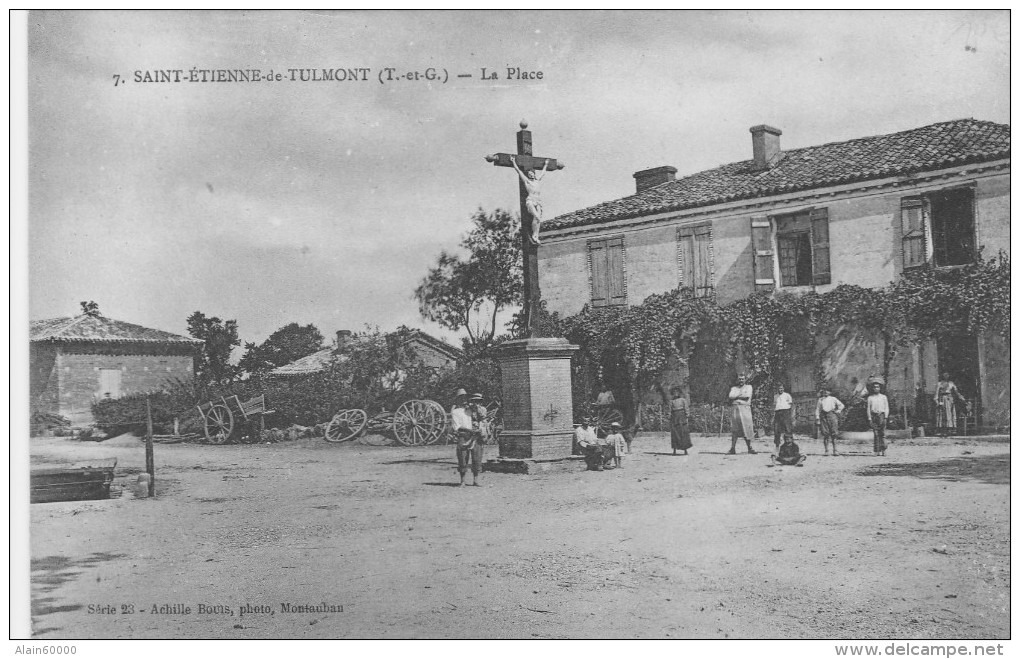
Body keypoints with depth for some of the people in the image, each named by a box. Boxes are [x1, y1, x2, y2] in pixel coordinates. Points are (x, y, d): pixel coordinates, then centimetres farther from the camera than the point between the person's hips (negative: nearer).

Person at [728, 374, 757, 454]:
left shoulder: (748, 387, 13)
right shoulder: (734, 388, 20)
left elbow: (747, 396, -6)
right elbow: (731, 396, 1)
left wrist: (737, 396, 0)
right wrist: (741, 395, -6)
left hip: (745, 408, -1)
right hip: (736, 408, 1)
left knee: (747, 429, -5)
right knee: (735, 430, -5)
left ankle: (749, 447, 5)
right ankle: (732, 448, -8)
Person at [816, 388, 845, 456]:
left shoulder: (833, 399, 14)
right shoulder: (820, 400, 16)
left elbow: (841, 405, 17)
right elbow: (817, 409, 12)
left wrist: (838, 411, 3)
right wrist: (817, 418, 2)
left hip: (832, 415, -1)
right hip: (823, 416, 1)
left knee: (834, 434, -5)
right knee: (825, 434, -4)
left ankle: (834, 450, -2)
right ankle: (826, 450, 1)